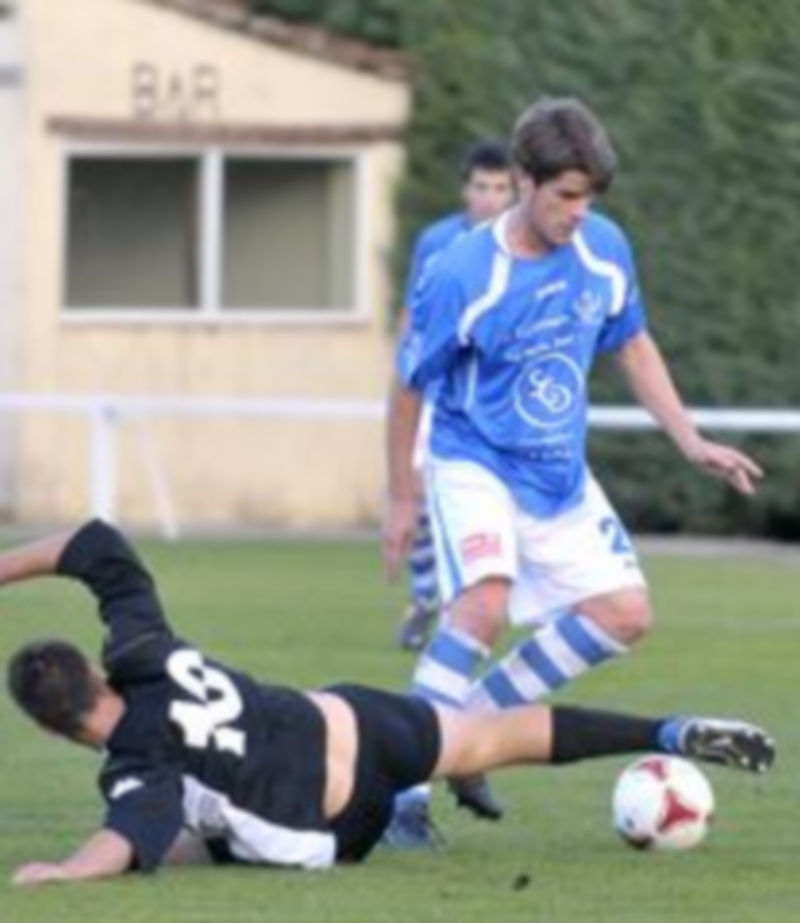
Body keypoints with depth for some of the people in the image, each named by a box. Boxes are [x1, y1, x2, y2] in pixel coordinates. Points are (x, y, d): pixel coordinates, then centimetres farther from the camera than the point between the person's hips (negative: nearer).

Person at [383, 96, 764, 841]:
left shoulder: (604, 249, -6)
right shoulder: (461, 277, -22)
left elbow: (633, 347, 12)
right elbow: (408, 387, -9)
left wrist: (691, 443, 6)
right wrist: (401, 500, -1)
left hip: (561, 475, 6)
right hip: (474, 464, -6)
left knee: (625, 615, 1)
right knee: (486, 601, -29)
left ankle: (472, 719, 12)